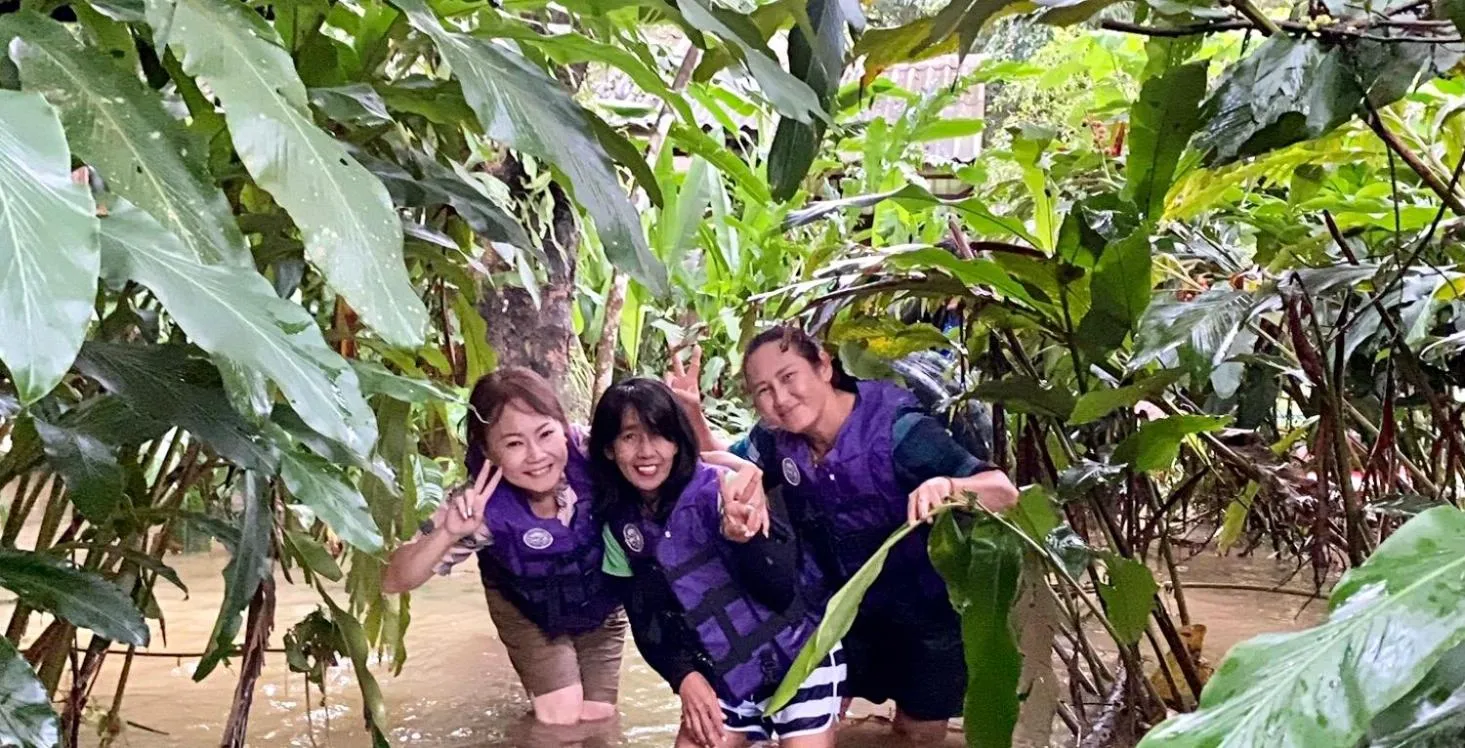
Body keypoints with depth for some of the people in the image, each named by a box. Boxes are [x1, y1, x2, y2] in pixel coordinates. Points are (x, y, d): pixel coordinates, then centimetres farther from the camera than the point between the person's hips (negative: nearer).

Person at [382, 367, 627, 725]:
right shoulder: (483, 507, -37)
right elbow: (394, 580, -32)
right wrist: (448, 533, -50)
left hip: (601, 606, 1)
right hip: (528, 611, -1)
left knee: (597, 718, 8)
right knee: (559, 716, -5)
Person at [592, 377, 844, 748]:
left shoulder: (721, 489, -18)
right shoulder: (620, 527, -3)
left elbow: (781, 590, -23)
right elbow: (646, 619, 6)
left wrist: (741, 538, -41)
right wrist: (684, 675, -10)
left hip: (798, 659, -4)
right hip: (721, 678, 5)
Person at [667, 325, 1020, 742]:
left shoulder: (894, 427, -31)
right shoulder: (777, 439, -15)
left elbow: (1003, 492, -37)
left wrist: (945, 486, -60)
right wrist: (691, 411, -14)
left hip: (927, 608, -4)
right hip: (846, 606, 4)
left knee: (919, 730, 11)